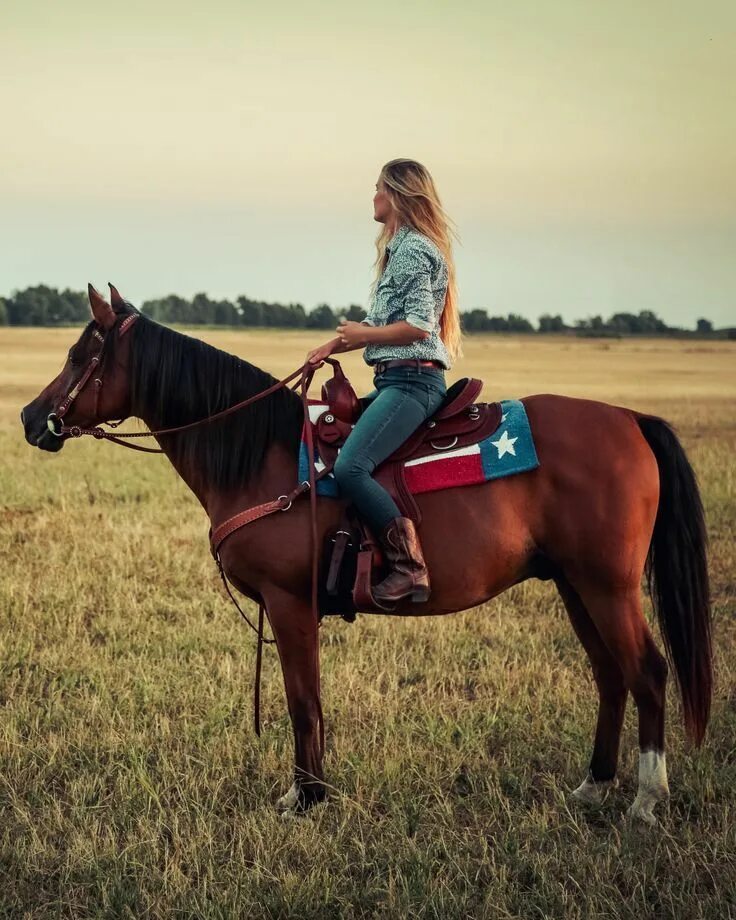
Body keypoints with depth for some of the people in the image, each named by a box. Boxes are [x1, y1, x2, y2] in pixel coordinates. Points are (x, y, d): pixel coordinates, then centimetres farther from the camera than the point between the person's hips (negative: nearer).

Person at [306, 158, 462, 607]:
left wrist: (365, 334, -7)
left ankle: (410, 566, -25)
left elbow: (418, 325, -20)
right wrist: (340, 344, 13)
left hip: (412, 381, -12)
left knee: (349, 466, -26)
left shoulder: (411, 249, -11)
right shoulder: (406, 247, 21)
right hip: (397, 379, 12)